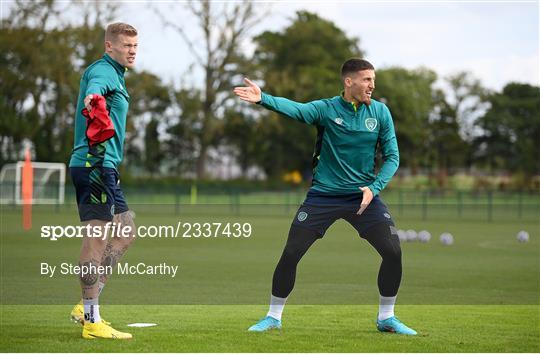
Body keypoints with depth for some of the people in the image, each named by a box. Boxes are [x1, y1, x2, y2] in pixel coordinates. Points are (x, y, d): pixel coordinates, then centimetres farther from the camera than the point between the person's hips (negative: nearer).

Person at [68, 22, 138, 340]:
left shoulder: (114, 74, 21)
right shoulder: (103, 70, -11)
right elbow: (94, 86, -35)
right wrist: (92, 99, -57)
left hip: (103, 166, 11)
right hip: (95, 164, -11)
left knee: (126, 231, 14)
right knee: (97, 238, -10)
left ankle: (87, 306, 13)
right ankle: (92, 321, -9)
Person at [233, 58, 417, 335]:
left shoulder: (380, 112, 0)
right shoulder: (326, 109, -8)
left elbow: (392, 156, 2)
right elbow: (295, 109, -27)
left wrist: (374, 188, -13)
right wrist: (263, 99, -46)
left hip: (363, 195, 2)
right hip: (323, 195, -2)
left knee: (393, 252, -9)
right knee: (290, 253, -6)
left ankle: (386, 318, 11)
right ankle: (273, 317, 13)